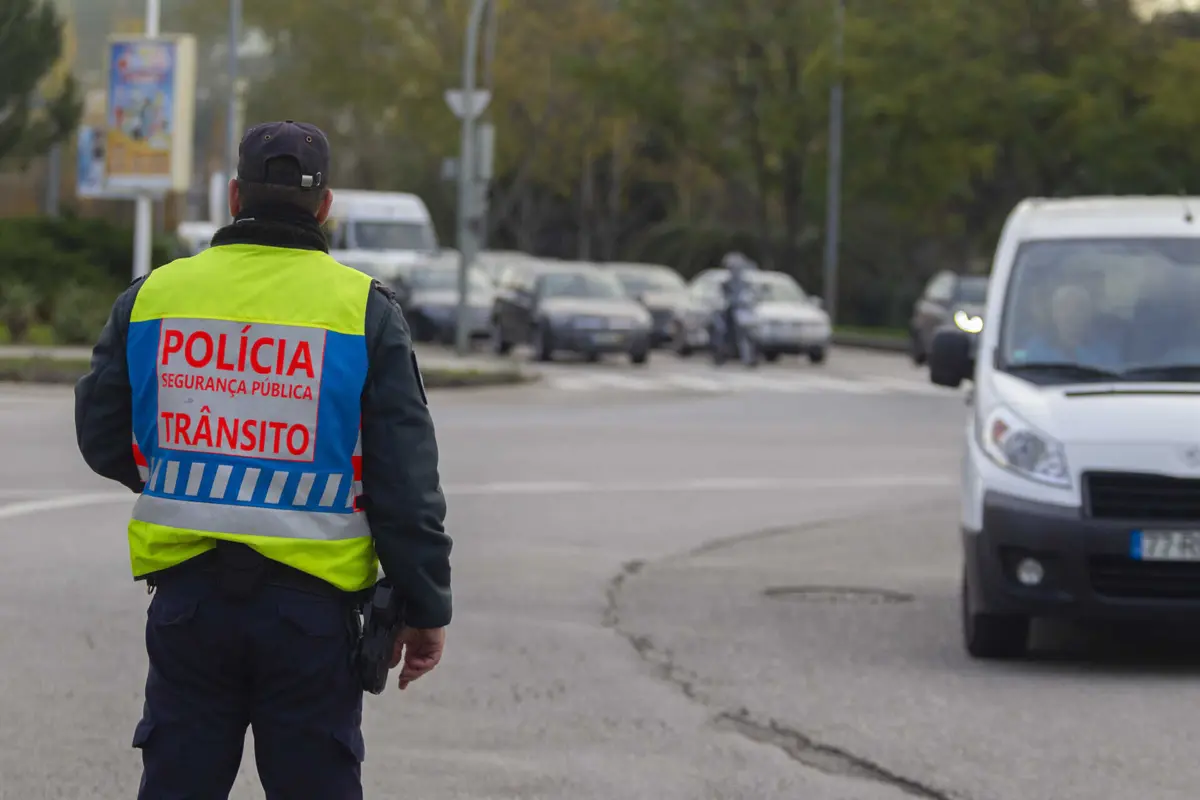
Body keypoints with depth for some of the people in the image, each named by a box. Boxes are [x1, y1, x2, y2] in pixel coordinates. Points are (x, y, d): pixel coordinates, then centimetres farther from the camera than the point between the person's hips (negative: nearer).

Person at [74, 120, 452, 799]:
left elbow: (102, 440, 11)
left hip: (186, 597, 2)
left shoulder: (152, 295, 2)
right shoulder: (365, 309, -5)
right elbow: (407, 482, -6)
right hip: (312, 608, -2)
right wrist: (427, 610, 1)